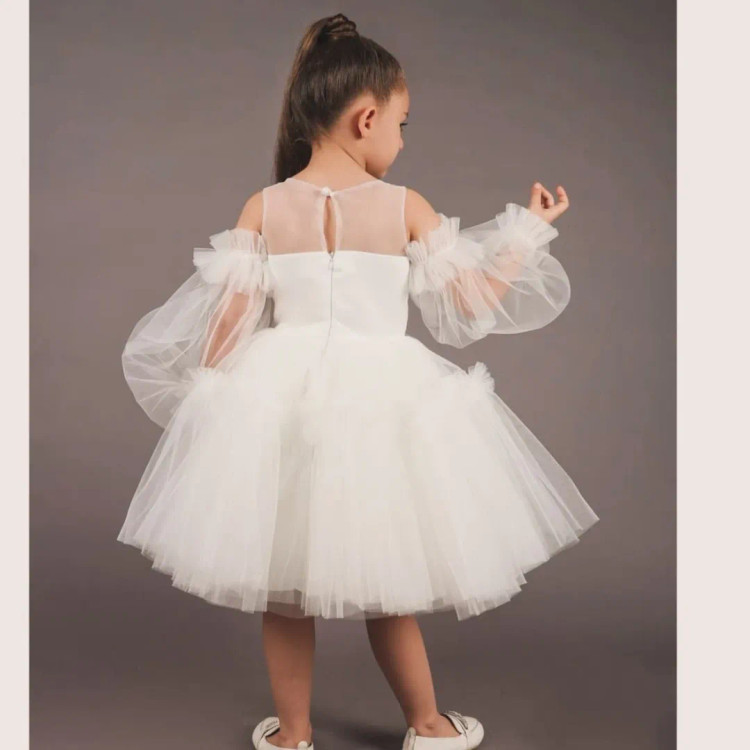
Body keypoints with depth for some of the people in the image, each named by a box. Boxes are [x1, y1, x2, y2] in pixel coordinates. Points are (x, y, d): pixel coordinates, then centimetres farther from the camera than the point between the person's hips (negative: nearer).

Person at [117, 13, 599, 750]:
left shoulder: (263, 207, -3)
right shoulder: (407, 206, -6)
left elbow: (228, 321, -3)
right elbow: (473, 302, -1)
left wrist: (200, 399, 12)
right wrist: (530, 231, 13)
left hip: (278, 405, 1)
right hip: (380, 406, -1)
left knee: (282, 584, 16)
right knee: (387, 587, 15)